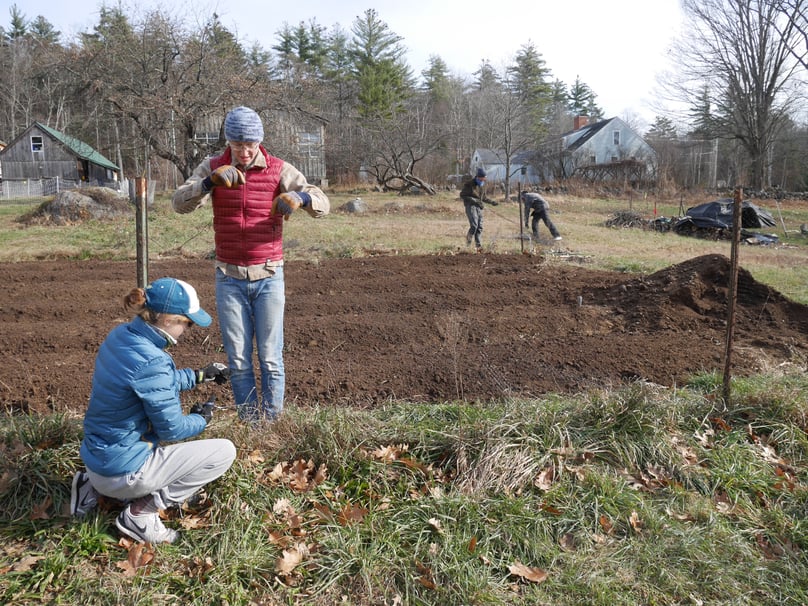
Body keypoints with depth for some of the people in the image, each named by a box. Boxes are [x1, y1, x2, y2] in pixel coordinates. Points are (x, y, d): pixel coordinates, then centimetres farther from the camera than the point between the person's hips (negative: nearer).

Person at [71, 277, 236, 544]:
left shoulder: (121, 335, -1)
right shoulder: (150, 361, -28)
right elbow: (171, 429, -17)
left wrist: (200, 375, 19)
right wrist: (201, 419, 2)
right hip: (123, 470, -9)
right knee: (224, 452, -4)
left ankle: (95, 486, 19)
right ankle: (141, 512, -2)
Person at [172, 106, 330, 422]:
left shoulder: (279, 170, -2)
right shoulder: (212, 168, 1)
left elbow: (323, 205, -6)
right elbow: (180, 203, -12)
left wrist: (301, 197, -29)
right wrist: (211, 181, -30)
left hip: (269, 277, -1)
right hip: (229, 278, 1)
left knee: (270, 358, 2)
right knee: (238, 360, 6)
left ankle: (273, 422, 13)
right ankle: (250, 422, 17)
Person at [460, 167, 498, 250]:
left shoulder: (482, 184, 14)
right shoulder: (469, 184, -7)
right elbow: (462, 195, -8)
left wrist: (492, 202, 13)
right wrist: (473, 200, -18)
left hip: (479, 207, 6)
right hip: (470, 206, -6)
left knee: (479, 227, -1)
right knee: (474, 225, -21)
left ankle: (478, 245, -1)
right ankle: (468, 239, 0)